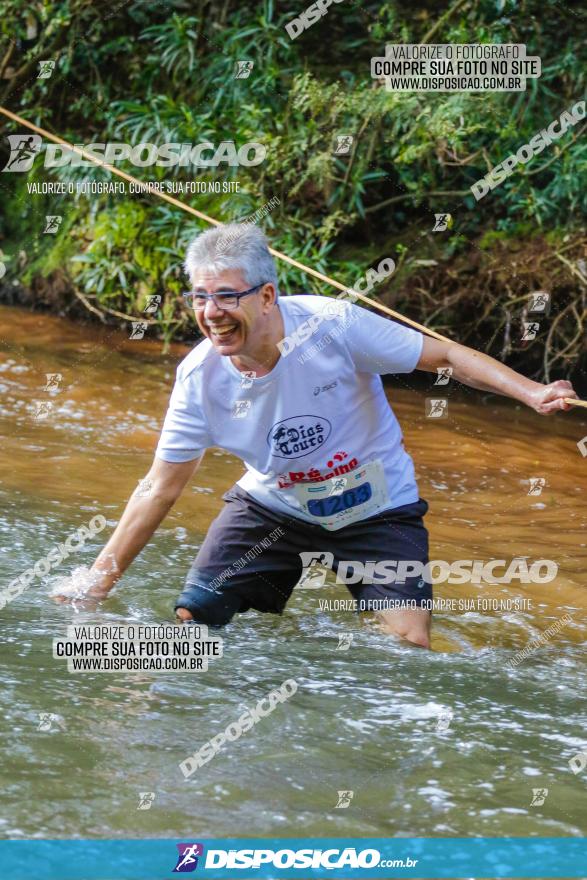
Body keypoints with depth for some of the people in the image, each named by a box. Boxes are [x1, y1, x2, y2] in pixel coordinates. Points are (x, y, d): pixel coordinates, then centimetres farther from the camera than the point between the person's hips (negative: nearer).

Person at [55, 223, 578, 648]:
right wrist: (96, 586, -10)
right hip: (271, 508, 3)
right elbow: (160, 491, -9)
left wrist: (530, 393, -31)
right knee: (189, 625, -5)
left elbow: (446, 356, -17)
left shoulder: (333, 327, -28)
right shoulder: (200, 378, -18)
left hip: (375, 511, -2)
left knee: (412, 647, -18)